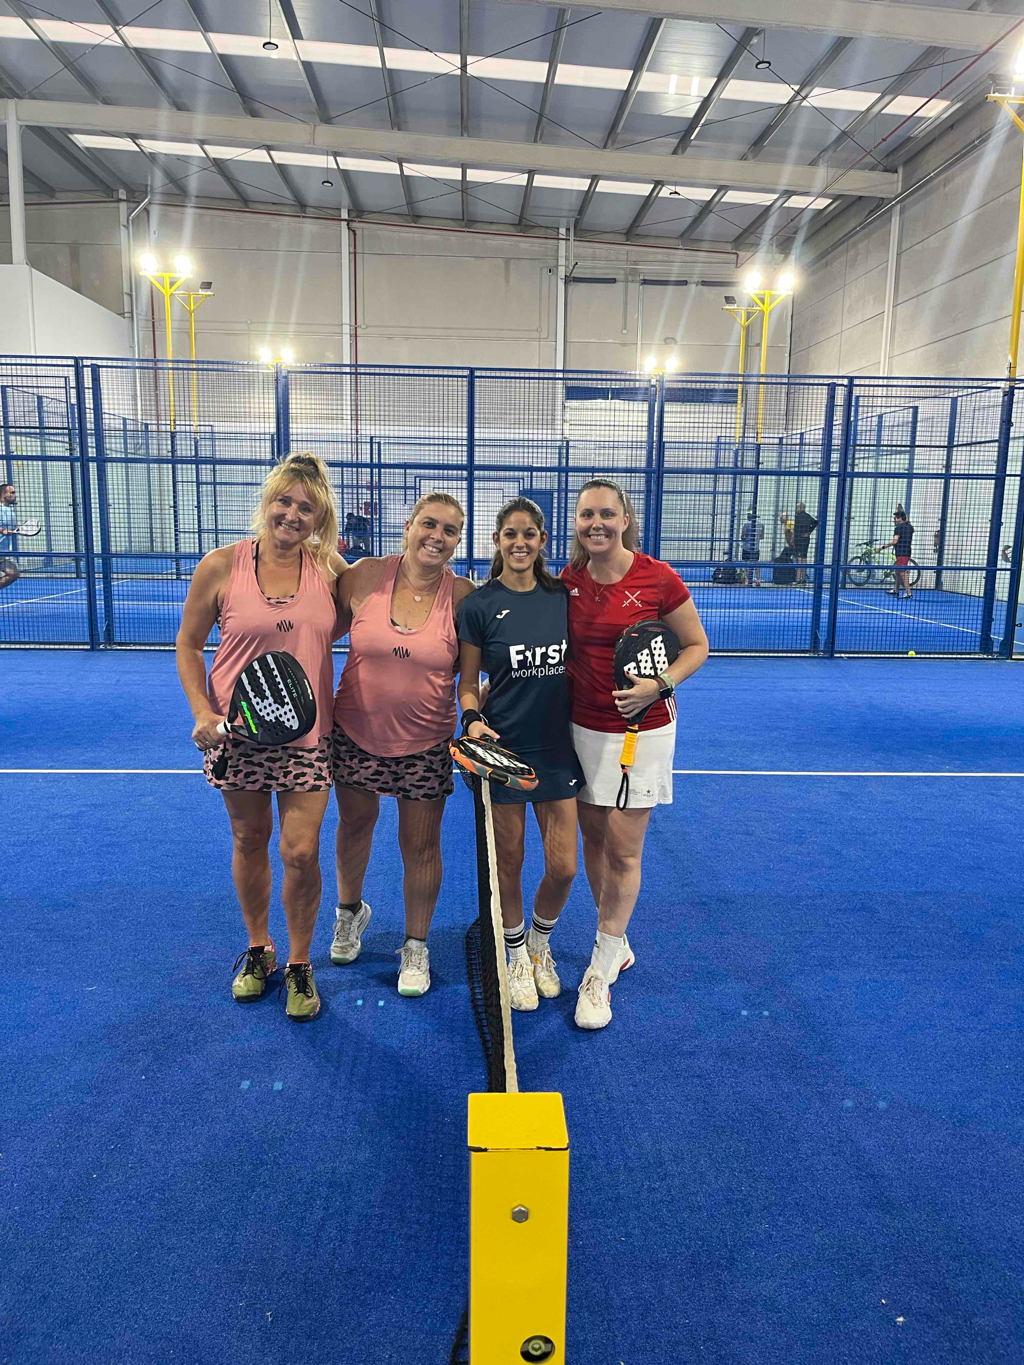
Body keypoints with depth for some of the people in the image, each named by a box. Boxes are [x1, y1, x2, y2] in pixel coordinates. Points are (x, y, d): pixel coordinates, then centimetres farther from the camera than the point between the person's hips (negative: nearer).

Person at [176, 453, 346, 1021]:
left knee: (301, 851, -1)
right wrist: (203, 712, -9)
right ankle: (257, 949, 38)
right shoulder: (220, 567, -6)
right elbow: (188, 645, 2)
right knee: (249, 840, 14)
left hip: (307, 733, 0)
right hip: (237, 731, 0)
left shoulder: (329, 568, -3)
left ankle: (298, 964, 22)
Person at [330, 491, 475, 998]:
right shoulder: (363, 577, -9)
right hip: (356, 733, 2)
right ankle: (349, 910, 50)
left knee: (420, 846, 10)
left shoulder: (463, 596, -11)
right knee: (355, 826, 20)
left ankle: (415, 945, 33)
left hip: (425, 745, -1)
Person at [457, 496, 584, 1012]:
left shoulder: (564, 597, 3)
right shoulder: (478, 605, -5)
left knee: (563, 867, 5)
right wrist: (473, 719, -19)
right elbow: (467, 683, -2)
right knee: (507, 862, 9)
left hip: (558, 747, 3)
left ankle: (540, 943, 35)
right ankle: (517, 956, 33)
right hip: (502, 748, -2)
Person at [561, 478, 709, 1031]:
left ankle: (600, 973, 14)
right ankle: (616, 944, 33)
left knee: (622, 851, 0)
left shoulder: (658, 579, -11)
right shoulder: (567, 580, 0)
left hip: (641, 730, -4)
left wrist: (659, 684, -18)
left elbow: (696, 645, -2)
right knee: (593, 840, 12)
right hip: (581, 727, 4)